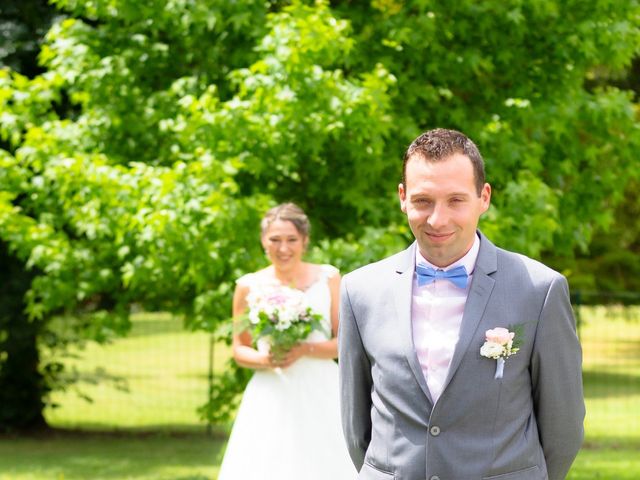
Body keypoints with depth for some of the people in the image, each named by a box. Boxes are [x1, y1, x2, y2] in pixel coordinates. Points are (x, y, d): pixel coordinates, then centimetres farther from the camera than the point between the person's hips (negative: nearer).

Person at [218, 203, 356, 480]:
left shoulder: (327, 278, 4)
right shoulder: (249, 287, 5)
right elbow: (240, 350, 10)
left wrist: (306, 350, -15)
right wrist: (264, 360, -11)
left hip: (320, 395, 0)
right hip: (271, 397, 0)